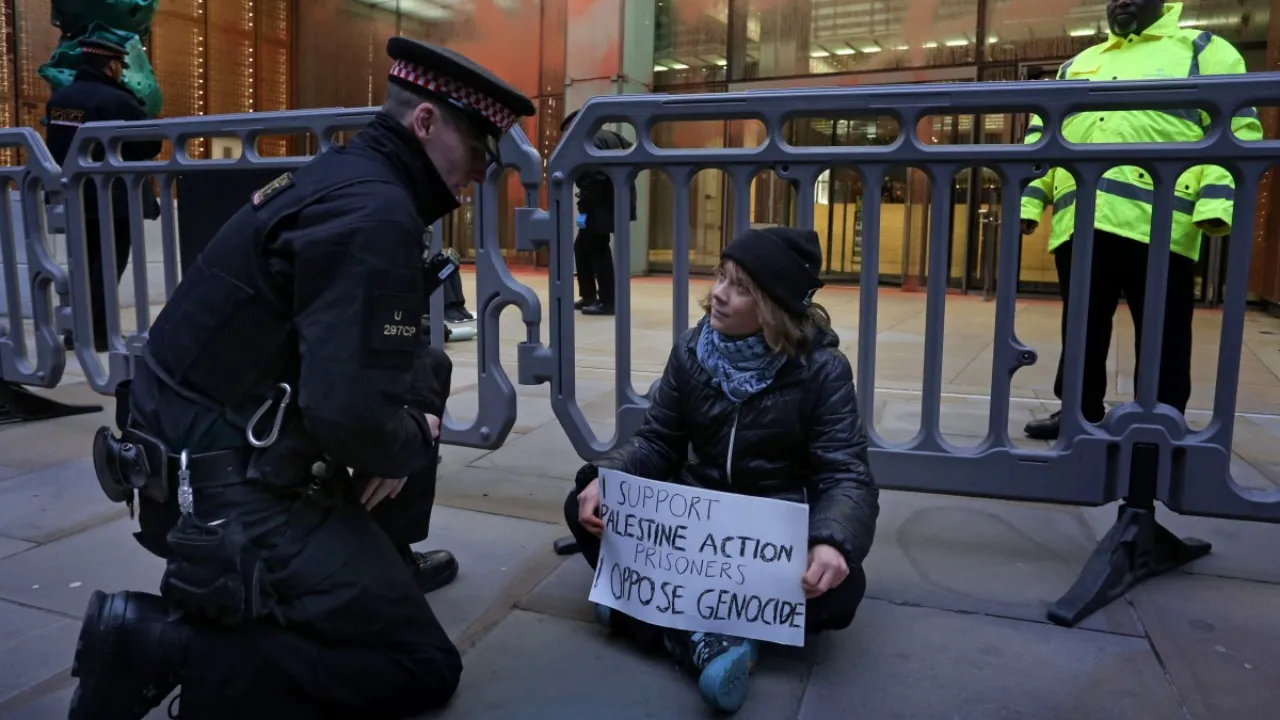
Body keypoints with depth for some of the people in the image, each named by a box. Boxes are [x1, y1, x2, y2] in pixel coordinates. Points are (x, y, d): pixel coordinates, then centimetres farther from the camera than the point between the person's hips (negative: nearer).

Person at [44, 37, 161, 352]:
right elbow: (151, 146, -12)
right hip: (112, 200, -7)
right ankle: (96, 332, 0)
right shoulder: (116, 101, -17)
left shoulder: (58, 98, 6)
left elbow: (56, 146, 16)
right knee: (108, 265, 1)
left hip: (74, 198, 7)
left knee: (86, 264, 18)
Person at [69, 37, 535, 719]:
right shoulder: (373, 214, -22)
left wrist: (416, 411, 2)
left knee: (426, 371, 19)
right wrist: (410, 443, -10)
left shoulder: (347, 176, 8)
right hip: (231, 496, -10)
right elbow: (350, 413, -30)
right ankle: (167, 643, -7)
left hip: (219, 453, 10)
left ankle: (380, 560, 28)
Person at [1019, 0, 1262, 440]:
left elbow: (1236, 130, 0)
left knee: (1160, 337, 1)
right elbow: (1041, 137, 21)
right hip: (1078, 225, 4)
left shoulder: (1203, 51, 12)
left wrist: (1216, 202, -14)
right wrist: (1026, 201, 7)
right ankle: (1081, 413, 22)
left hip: (1157, 224, -4)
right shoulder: (1075, 66, 26)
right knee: (1082, 329, 10)